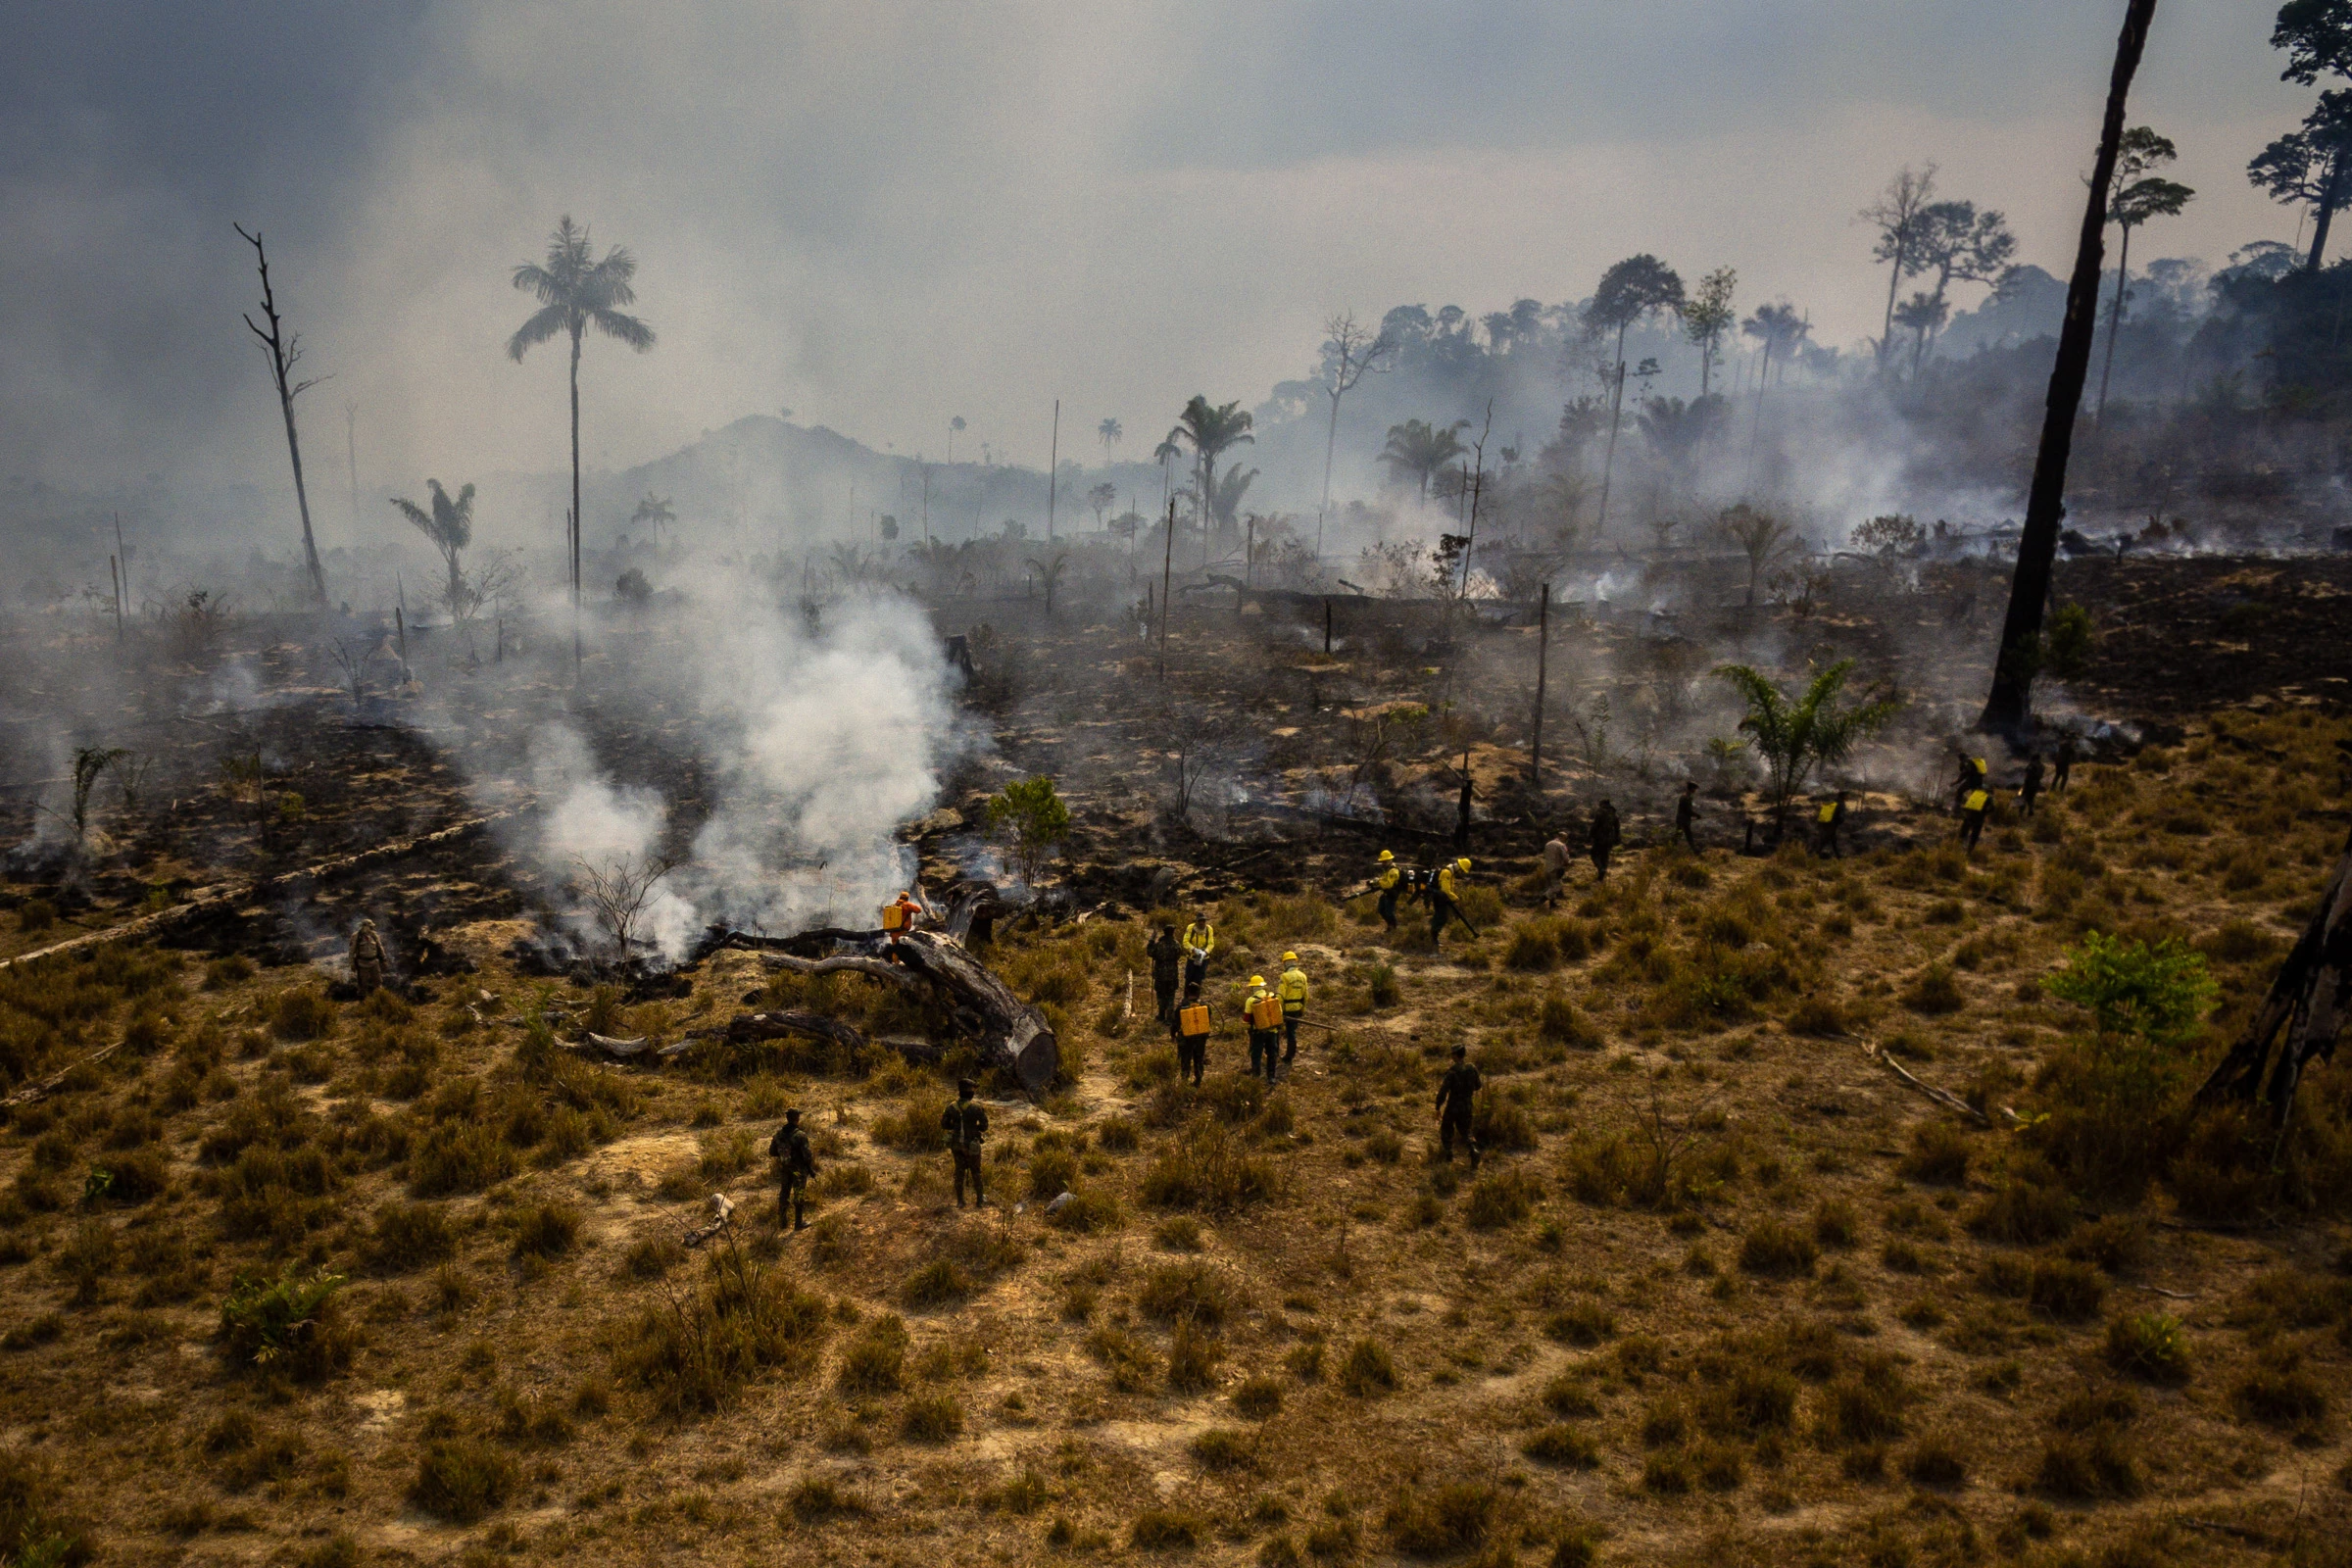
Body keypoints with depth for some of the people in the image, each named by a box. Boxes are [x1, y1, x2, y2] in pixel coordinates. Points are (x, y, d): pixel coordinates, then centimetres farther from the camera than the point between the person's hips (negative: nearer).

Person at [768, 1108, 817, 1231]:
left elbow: (771, 1152, 2)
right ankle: (798, 1223, 18)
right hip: (799, 1170, -5)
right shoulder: (800, 1135, -24)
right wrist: (811, 1169, -5)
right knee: (799, 1196, 9)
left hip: (784, 1169, 5)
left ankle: (782, 1221, 30)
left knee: (784, 1194, 19)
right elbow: (807, 1155, -21)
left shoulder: (778, 1133, -8)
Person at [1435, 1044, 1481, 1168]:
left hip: (1452, 1106, -4)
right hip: (1467, 1106, 4)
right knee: (1465, 1132, 16)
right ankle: (1473, 1153, -8)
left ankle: (1449, 1156, 25)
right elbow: (1477, 1086, 11)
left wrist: (1438, 1108, -11)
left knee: (1446, 1130, 20)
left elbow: (1443, 1091, -21)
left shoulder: (1451, 1071, -20)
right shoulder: (1472, 1069, -4)